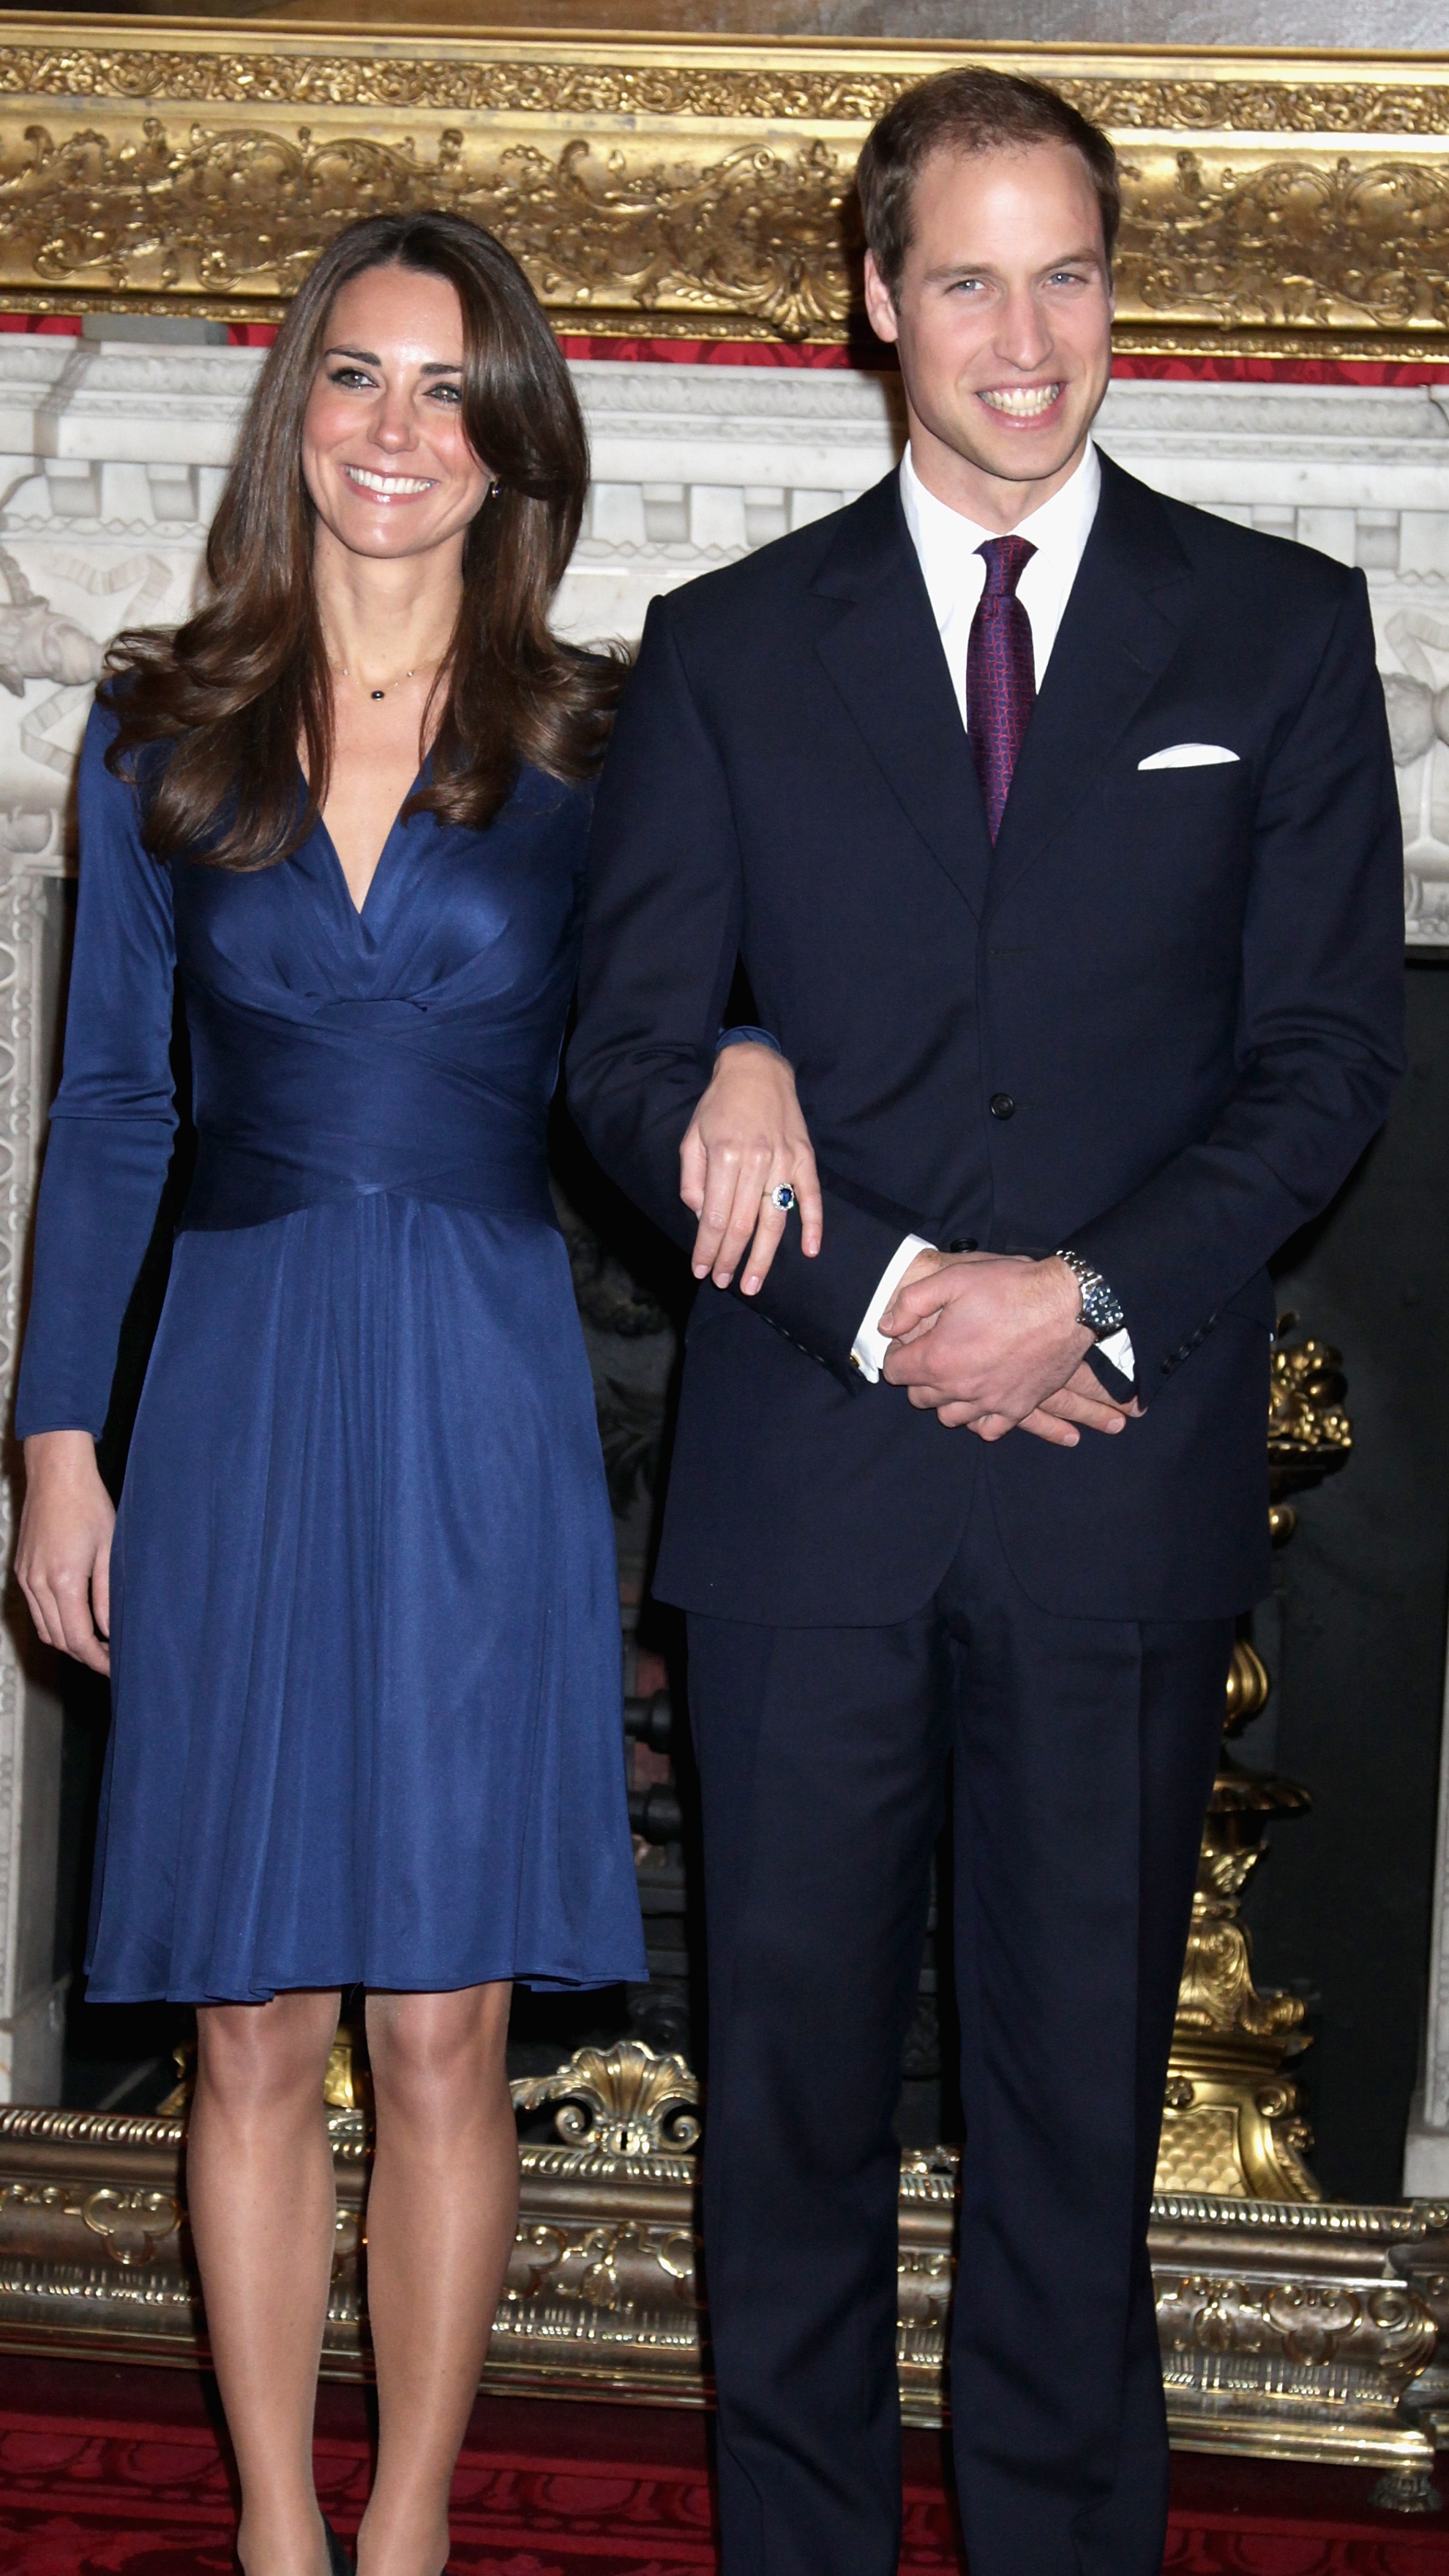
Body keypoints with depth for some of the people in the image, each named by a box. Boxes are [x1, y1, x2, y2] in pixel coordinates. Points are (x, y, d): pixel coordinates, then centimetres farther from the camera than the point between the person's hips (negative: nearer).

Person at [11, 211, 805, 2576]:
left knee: (444, 2028, 4)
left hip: (488, 1417, -1)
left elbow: (673, 1037, 7)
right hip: (241, 1403, 1)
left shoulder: (595, 747, 4)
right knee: (255, 2033, 5)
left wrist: (755, 1056, -17)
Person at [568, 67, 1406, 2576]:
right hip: (806, 1479, 1)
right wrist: (883, 1295, -11)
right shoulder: (729, 647, 7)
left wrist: (1088, 1300, -12)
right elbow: (627, 1049, 3)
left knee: (1082, 2076, 8)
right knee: (794, 2067, 8)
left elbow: (1326, 1048, 1)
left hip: (1123, 1469, 0)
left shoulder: (1281, 631, 6)